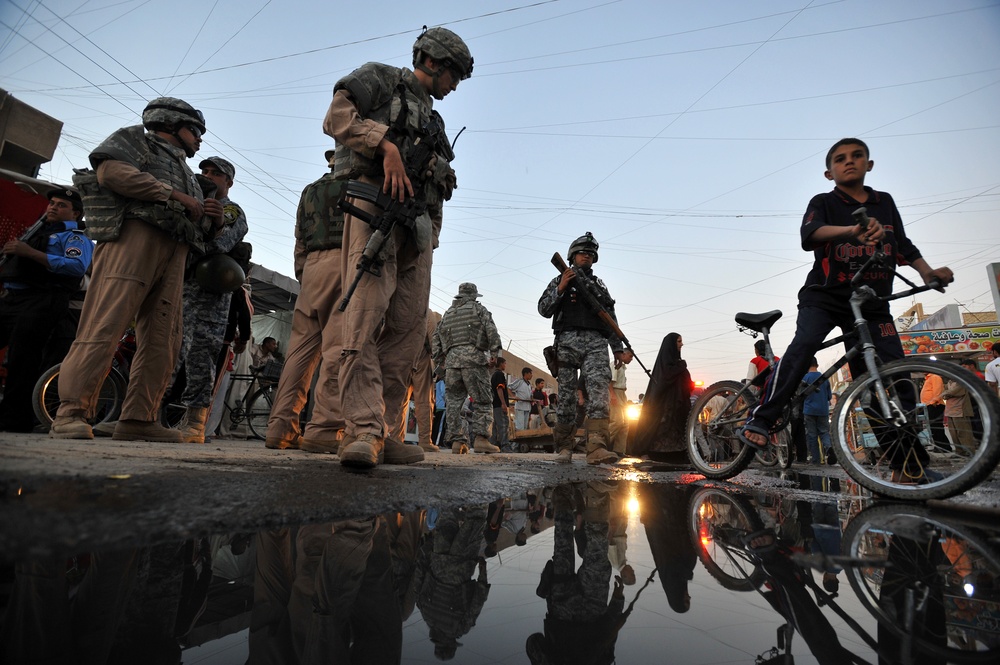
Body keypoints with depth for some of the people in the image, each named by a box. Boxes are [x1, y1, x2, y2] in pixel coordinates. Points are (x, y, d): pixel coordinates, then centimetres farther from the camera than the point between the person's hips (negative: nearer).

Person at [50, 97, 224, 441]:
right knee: (104, 325, -16)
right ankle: (70, 412, -16)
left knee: (163, 341, -4)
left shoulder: (185, 173, 36)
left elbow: (202, 232, 31)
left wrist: (214, 220, 9)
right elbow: (110, 170, -5)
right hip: (135, 234, -6)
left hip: (175, 253, 7)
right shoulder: (135, 138, 19)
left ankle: (138, 419, -3)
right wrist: (172, 194, -8)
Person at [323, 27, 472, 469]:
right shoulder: (380, 79, 16)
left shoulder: (434, 120, 34)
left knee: (407, 328, -3)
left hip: (418, 220, 7)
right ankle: (364, 429, -25)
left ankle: (376, 430, 1)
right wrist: (386, 143, -11)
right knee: (367, 313, -21)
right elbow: (337, 118, 0)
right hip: (375, 201, -7)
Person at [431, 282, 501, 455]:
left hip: (451, 359, 4)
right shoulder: (479, 309, 12)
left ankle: (457, 441, 1)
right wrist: (494, 354, -4)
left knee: (453, 401, 6)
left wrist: (439, 362, 21)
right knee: (481, 401, -3)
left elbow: (436, 340, 21)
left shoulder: (447, 314, 25)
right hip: (473, 357, -4)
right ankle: (480, 438, -13)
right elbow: (492, 332, -3)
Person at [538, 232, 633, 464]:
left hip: (596, 342, 2)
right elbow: (544, 310, 5)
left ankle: (597, 448, -26)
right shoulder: (560, 280, 18)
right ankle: (563, 447, 7)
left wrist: (619, 349, 11)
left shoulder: (599, 285, 26)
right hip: (568, 340, -1)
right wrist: (561, 288, -7)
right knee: (566, 393, -2)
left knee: (599, 389, -17)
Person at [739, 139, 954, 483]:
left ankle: (909, 464, 7)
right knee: (804, 344, -32)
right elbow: (809, 235, -21)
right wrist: (851, 230, -39)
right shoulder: (823, 203, 1)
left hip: (872, 304, 4)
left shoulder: (885, 202, 16)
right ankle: (759, 421, -31)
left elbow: (903, 246, 22)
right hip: (824, 296, -4)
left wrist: (928, 272, 5)